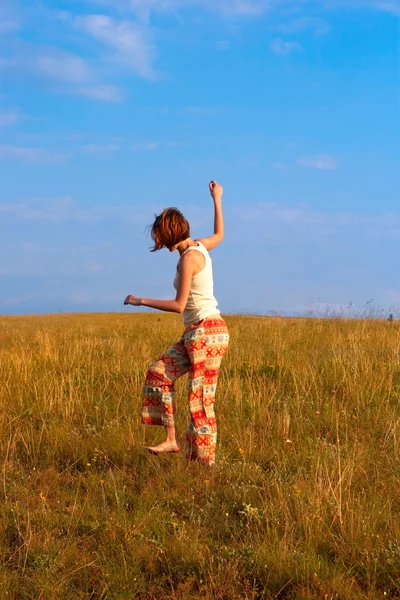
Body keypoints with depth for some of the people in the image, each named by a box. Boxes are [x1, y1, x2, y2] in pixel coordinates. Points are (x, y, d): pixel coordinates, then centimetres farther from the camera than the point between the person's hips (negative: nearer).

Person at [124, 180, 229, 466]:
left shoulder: (188, 258, -15)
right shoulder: (200, 246, 10)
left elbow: (179, 305, -18)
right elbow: (220, 235, 35)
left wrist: (141, 301, -10)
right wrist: (217, 200, 40)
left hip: (207, 333, -10)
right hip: (196, 333, 10)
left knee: (201, 399, -5)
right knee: (159, 373, 9)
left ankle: (205, 462, 2)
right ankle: (172, 440, 8)